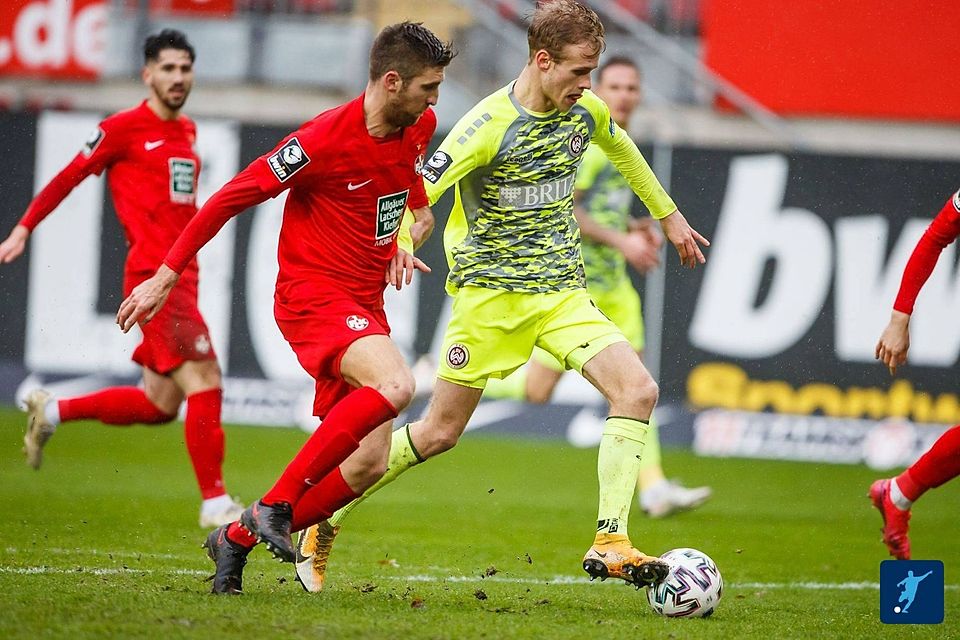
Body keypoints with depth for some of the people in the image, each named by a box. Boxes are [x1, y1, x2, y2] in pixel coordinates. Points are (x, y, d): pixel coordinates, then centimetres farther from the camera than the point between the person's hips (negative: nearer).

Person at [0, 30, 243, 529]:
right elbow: (69, 177, 3)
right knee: (205, 381, -15)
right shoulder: (124, 128, -4)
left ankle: (52, 412, 27)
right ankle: (215, 502, -10)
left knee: (158, 405, 10)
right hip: (153, 276, -8)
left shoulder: (187, 131, 17)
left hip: (182, 277, 8)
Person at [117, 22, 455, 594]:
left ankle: (239, 536, 13)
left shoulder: (418, 127, 4)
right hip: (311, 292, -8)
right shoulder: (325, 139, -18)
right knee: (396, 385, -33)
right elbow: (233, 197, -11)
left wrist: (410, 233, 10)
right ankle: (275, 505, -23)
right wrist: (165, 277, -9)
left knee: (369, 465, -2)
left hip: (366, 306, 8)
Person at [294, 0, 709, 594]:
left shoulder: (586, 111, 1)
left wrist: (669, 216, 34)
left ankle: (610, 543, -13)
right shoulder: (490, 124, -18)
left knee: (638, 391, -15)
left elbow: (622, 148, 26)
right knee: (439, 432, 2)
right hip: (491, 294, -5)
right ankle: (324, 519, 19)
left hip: (562, 293, 5)